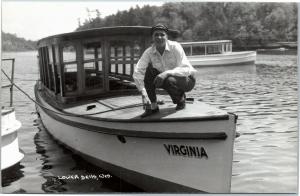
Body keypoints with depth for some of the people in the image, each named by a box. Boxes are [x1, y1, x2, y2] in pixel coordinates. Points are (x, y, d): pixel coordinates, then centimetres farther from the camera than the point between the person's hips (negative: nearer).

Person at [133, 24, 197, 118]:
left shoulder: (175, 47, -22)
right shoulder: (149, 52, -12)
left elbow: (186, 69, -29)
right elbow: (137, 72, -20)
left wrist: (167, 73, -44)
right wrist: (143, 94, -31)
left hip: (186, 79, -4)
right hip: (165, 78, 4)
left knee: (168, 81, -36)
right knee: (149, 70, -20)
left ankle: (181, 99, -2)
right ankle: (153, 106, -13)